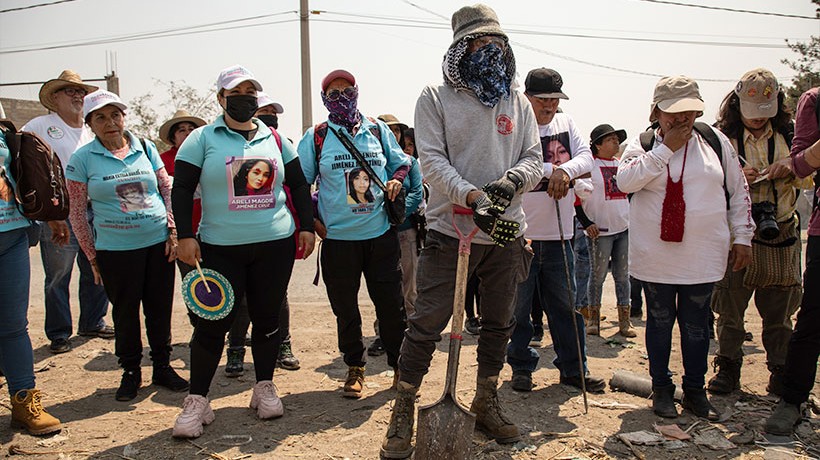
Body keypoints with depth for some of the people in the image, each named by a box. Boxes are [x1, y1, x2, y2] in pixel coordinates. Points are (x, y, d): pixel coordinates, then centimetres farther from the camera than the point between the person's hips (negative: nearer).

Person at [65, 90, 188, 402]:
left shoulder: (145, 148, 6)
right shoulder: (82, 159, -1)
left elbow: (168, 189, 11)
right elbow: (77, 212, 1)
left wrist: (173, 230, 1)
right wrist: (92, 257, 1)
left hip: (159, 243, 2)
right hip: (116, 250, -2)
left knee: (160, 308, 9)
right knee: (125, 312, 7)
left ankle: (162, 367, 25)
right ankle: (131, 372, 24)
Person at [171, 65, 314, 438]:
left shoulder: (274, 139, 11)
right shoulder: (202, 139, 2)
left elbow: (298, 185, 16)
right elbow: (181, 189, -1)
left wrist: (306, 226, 8)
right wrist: (185, 235, -10)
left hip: (275, 245, 3)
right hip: (221, 248, -2)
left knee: (267, 318, 9)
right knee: (213, 322, -3)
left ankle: (264, 388, 25)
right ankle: (197, 401, 10)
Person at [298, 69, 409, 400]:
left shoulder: (377, 130, 8)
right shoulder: (316, 137, 3)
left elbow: (402, 162, 19)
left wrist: (397, 180, -3)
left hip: (381, 234, 1)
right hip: (337, 239, -1)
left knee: (391, 303, 5)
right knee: (345, 309, 9)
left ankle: (400, 364, 22)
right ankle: (355, 369, 26)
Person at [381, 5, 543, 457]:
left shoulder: (518, 103, 12)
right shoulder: (435, 98, 0)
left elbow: (532, 158, 7)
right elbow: (432, 159, -10)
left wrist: (511, 181, -16)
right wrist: (471, 196, -25)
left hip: (505, 234, 5)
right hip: (450, 230, -4)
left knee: (498, 323, 15)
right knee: (426, 324, -3)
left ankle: (486, 404, 34)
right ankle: (403, 410, 13)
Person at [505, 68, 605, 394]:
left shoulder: (566, 123, 11)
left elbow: (586, 158, 1)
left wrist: (565, 170, -19)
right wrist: (553, 170, -16)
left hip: (558, 234, 5)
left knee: (565, 305, 12)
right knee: (518, 306, 7)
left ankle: (573, 369, 24)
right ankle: (521, 366, 23)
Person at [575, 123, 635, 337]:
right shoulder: (589, 166, -6)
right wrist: (587, 223, -13)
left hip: (624, 228, 6)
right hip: (600, 231, -5)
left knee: (623, 275, 8)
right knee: (598, 275, 2)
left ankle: (624, 320, 15)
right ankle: (593, 318, 15)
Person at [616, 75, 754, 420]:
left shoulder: (715, 141, 6)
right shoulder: (642, 144, 0)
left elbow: (738, 191, 11)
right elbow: (624, 181, -18)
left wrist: (742, 237, 6)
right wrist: (665, 149, -17)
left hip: (703, 256, 2)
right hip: (655, 255, -1)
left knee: (696, 324, 10)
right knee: (660, 321, 9)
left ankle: (695, 391, 24)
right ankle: (661, 388, 23)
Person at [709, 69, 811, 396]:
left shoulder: (788, 135, 9)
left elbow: (809, 181, 14)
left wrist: (792, 169, -7)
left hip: (781, 236, 2)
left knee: (779, 310, 7)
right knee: (730, 308, 2)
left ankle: (780, 372, 19)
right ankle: (728, 367, 14)